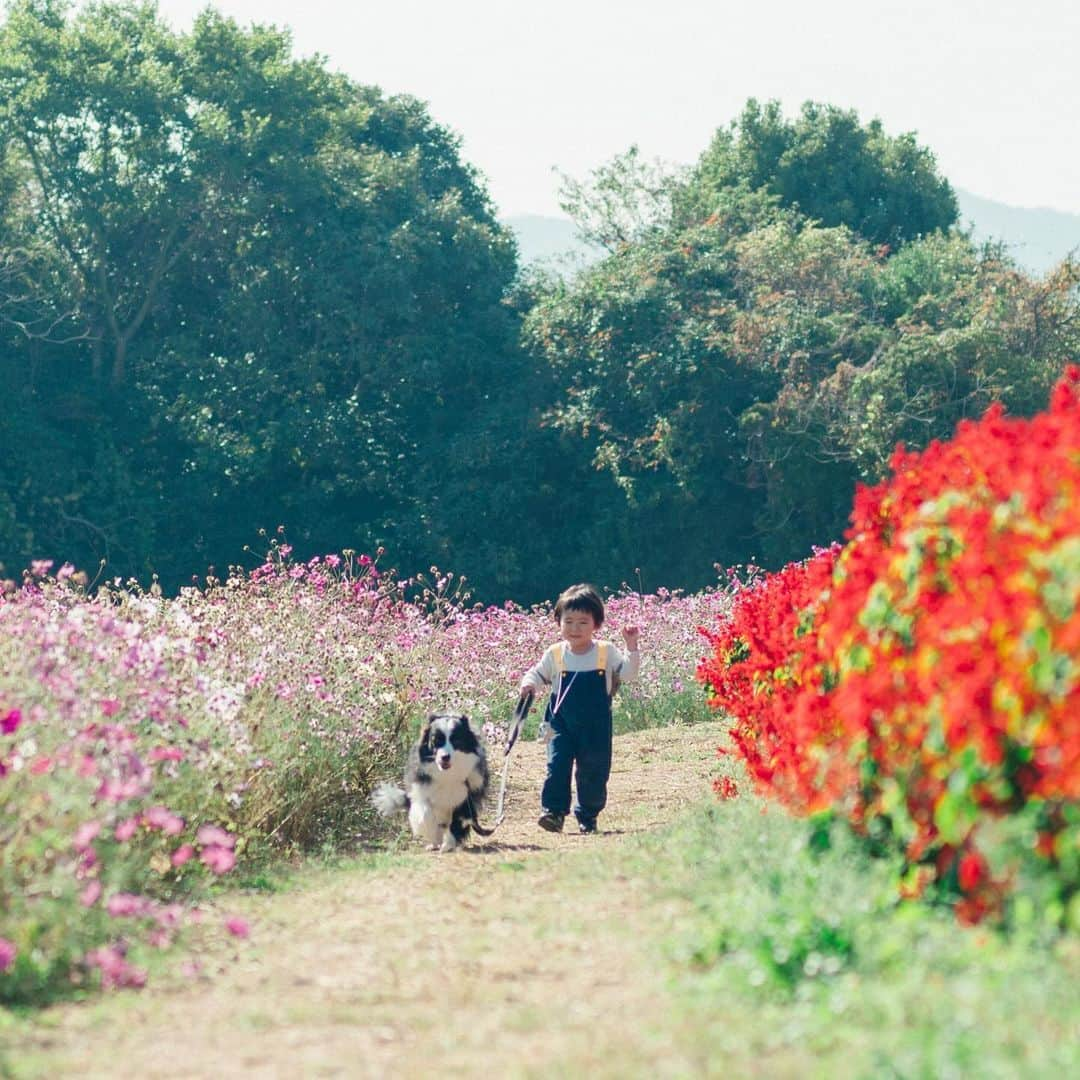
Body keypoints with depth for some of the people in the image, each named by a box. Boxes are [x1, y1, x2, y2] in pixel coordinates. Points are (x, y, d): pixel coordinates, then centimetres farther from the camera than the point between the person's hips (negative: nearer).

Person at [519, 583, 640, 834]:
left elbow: (628, 673, -3)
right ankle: (554, 811, -13)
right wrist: (529, 683, -9)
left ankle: (587, 816, 21)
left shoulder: (607, 653, -1)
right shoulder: (555, 655, 1)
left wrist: (631, 648, -15)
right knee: (557, 765, -15)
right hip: (562, 724, 0)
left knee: (594, 772, 6)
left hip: (596, 727, 0)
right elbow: (538, 674, 13)